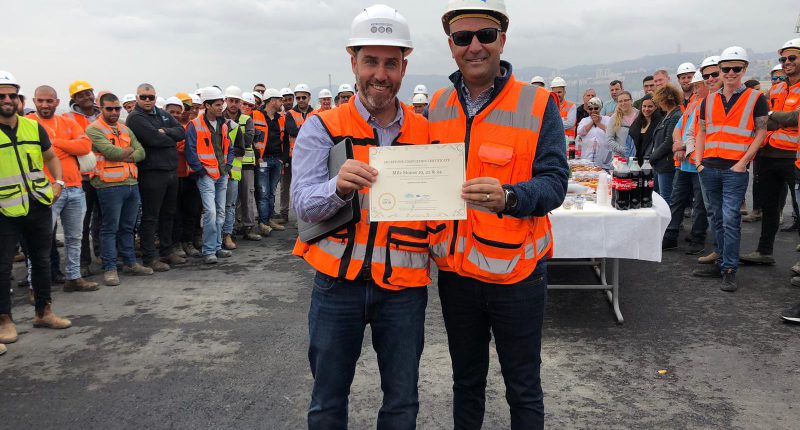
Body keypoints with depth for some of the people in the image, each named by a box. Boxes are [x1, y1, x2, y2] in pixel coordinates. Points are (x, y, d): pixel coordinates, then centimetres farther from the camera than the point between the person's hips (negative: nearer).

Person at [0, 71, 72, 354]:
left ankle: (43, 312, 27)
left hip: (40, 206, 5)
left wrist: (58, 182, 4)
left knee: (42, 260, 13)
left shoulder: (34, 127, 6)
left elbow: (50, 157, 19)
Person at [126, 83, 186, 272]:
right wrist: (171, 139, -4)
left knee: (168, 214, 16)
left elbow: (181, 131, 3)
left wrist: (165, 132, -14)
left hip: (171, 170, 8)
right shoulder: (135, 118, -8)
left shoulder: (163, 114, 15)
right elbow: (154, 139, -21)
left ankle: (167, 251, 28)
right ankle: (149, 258, 6)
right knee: (150, 217, -1)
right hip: (152, 173, -8)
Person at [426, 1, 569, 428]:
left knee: (523, 388, 13)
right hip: (455, 272, 4)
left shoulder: (539, 104, -8)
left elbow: (554, 182, -16)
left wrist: (507, 198, -35)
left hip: (515, 273, -3)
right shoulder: (437, 106, 3)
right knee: (466, 380, 22)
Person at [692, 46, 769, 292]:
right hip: (709, 169, 4)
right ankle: (722, 264, 20)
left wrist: (743, 162, -11)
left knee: (730, 219, -9)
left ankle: (730, 271, -3)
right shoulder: (709, 100, 13)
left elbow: (761, 133, -2)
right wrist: (698, 161, 4)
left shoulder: (755, 99, 1)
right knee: (718, 219, 11)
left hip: (735, 170, -4)